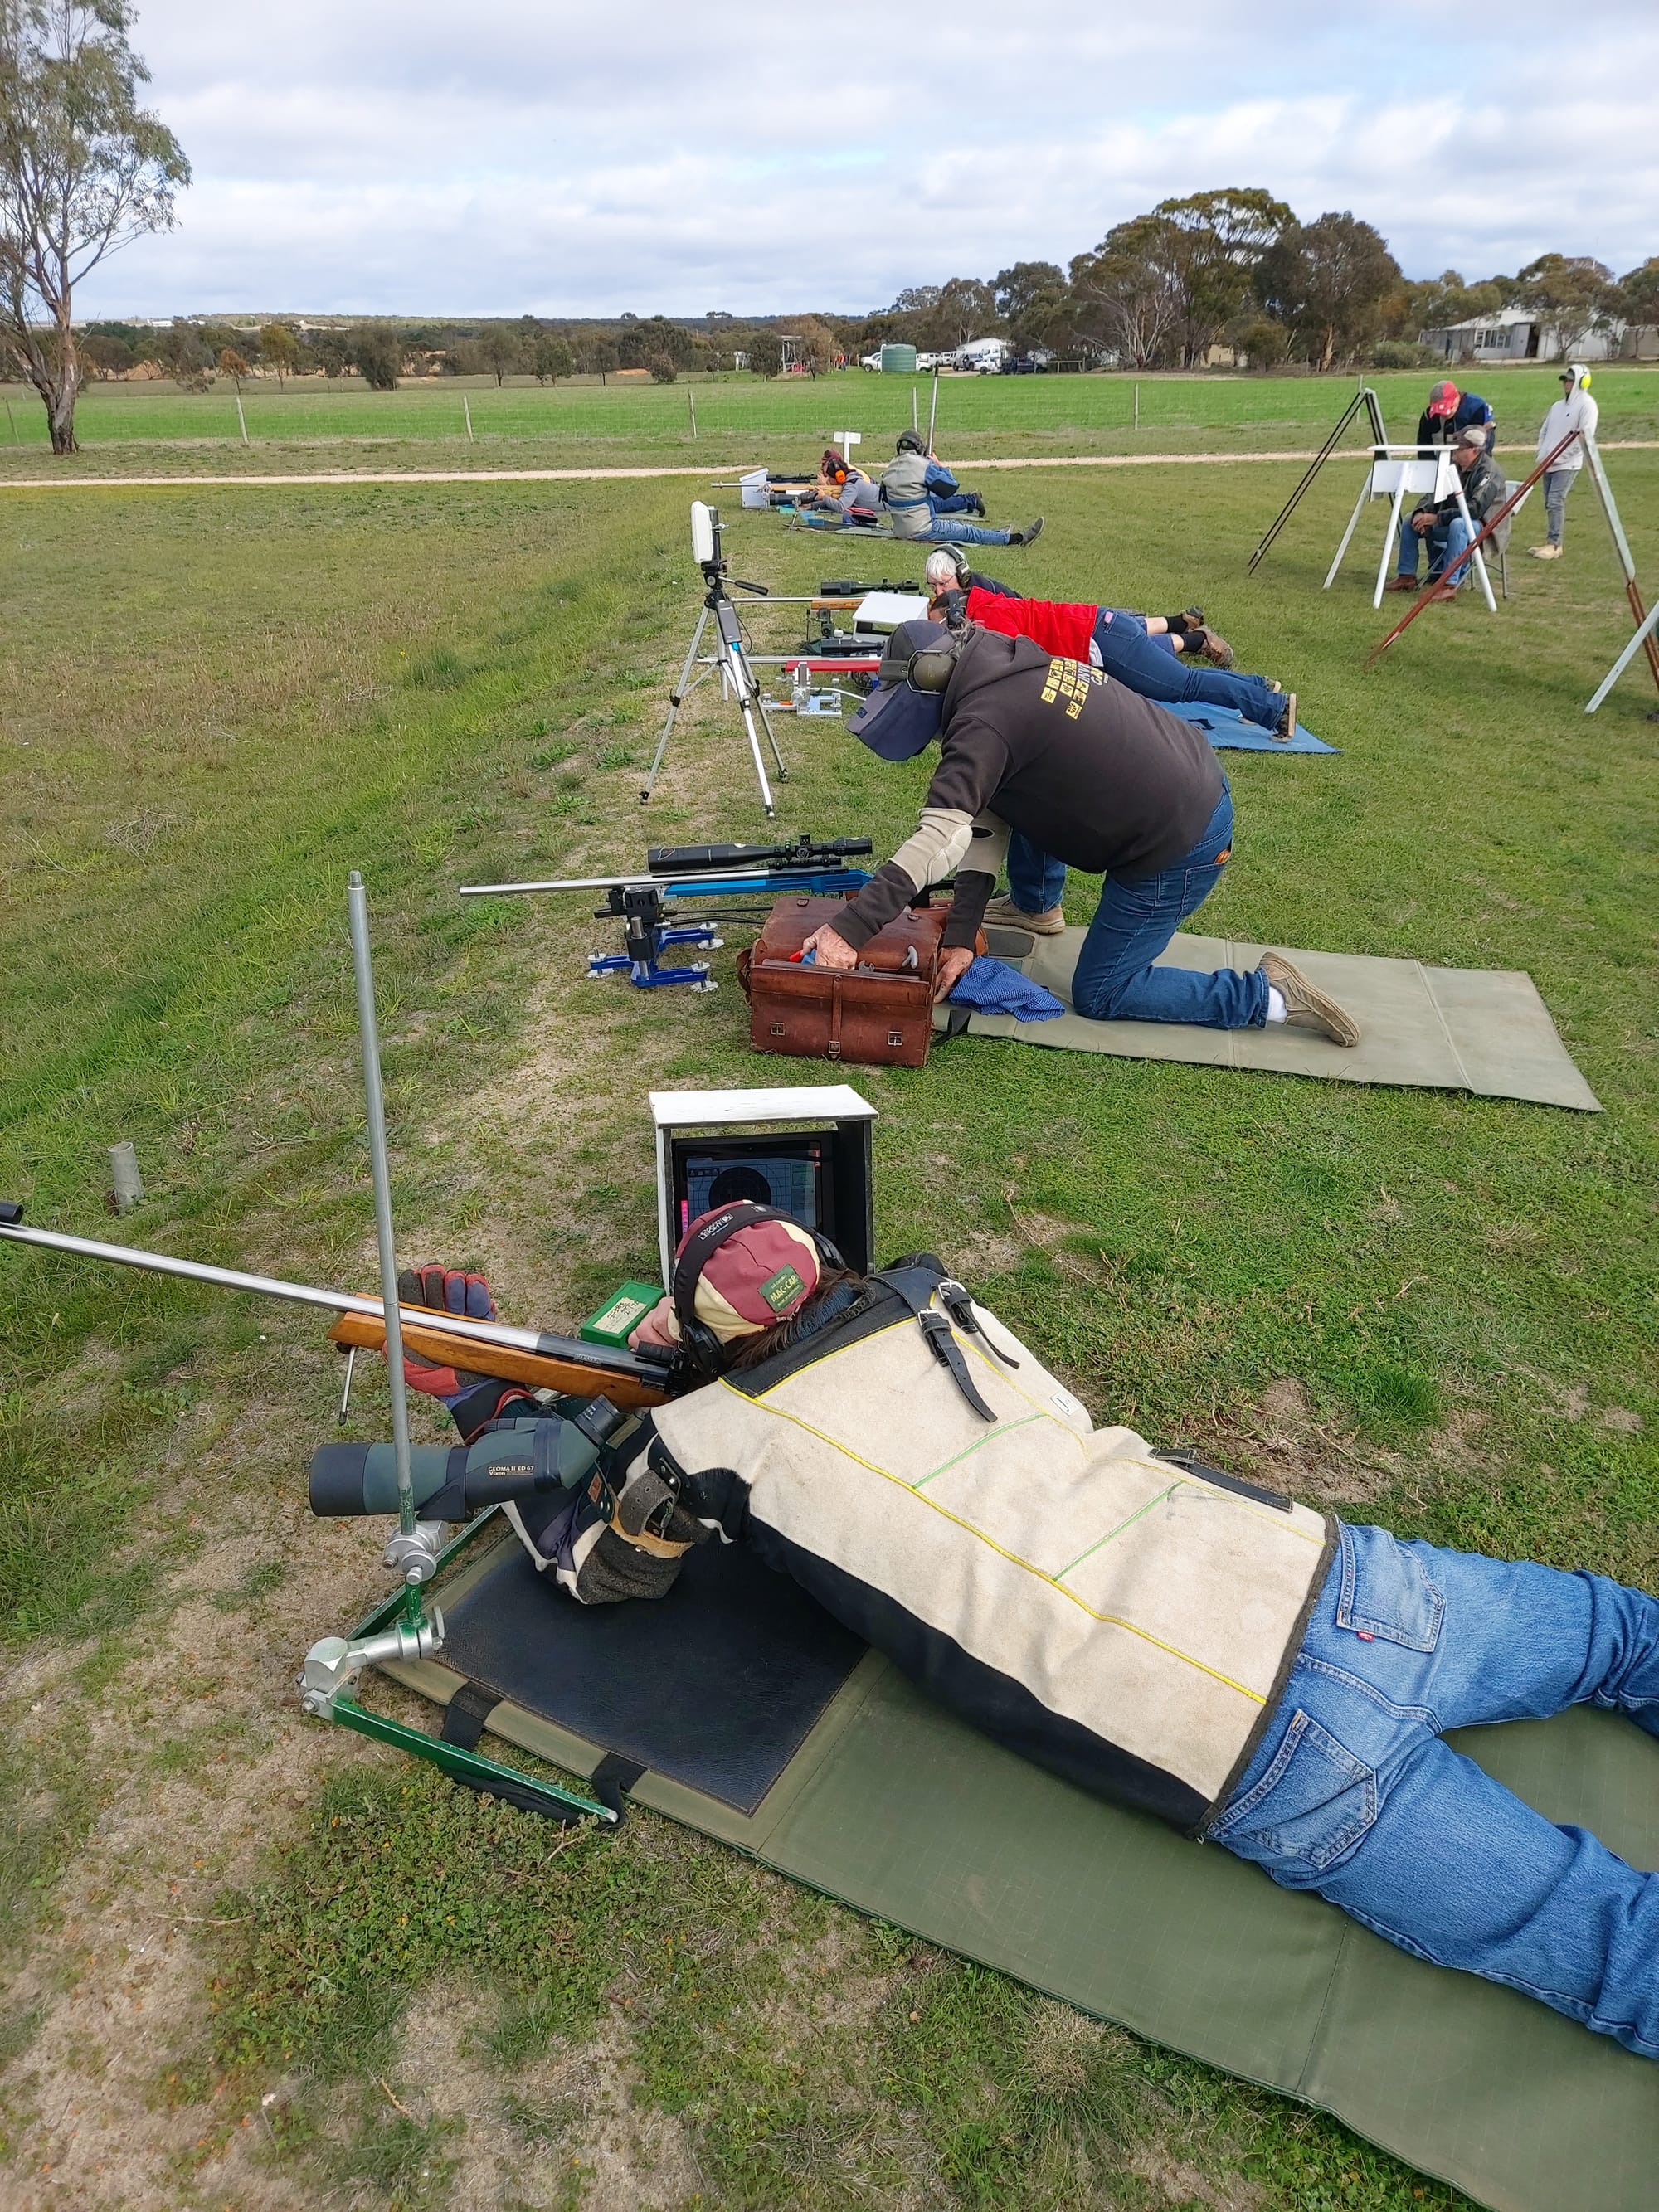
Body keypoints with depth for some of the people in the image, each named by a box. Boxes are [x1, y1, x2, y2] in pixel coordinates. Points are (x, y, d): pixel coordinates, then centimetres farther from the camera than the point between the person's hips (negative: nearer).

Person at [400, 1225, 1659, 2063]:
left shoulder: (714, 1437, -4)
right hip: (1328, 1567, 6)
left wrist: (489, 1418, 32)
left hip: (1276, 1764, -6)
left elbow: (592, 1570, 17)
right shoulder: (938, 1302, 9)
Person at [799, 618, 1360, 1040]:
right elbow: (986, 819, 4)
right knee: (1012, 789, 19)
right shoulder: (1013, 672, 8)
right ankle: (1035, 906, 39)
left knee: (1099, 995, 6)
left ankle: (1269, 996, 3)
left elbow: (940, 841, -33)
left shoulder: (984, 720, -22)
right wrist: (960, 935, 0)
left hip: (1178, 847, -9)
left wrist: (850, 929, -35)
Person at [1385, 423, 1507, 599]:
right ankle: (1406, 576, 3)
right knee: (1410, 520, 2)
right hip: (1449, 522, 9)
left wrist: (1437, 518, -31)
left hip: (1483, 525, -9)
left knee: (1458, 524, -40)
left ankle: (1450, 584, -40)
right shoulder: (1453, 465, 4)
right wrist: (1421, 512, -15)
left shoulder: (1488, 471, -20)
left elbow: (1476, 509, -30)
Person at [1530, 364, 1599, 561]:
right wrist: (1542, 453, 7)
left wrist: (1560, 455, -18)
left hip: (1568, 464, -8)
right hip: (1549, 463, 8)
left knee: (1555, 501, -17)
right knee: (1549, 503, 7)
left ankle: (1554, 545, -17)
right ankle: (1551, 543, 13)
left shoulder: (1587, 405, -7)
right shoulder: (1558, 406, 18)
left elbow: (1585, 436, -15)